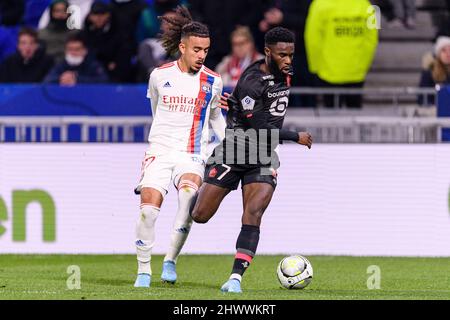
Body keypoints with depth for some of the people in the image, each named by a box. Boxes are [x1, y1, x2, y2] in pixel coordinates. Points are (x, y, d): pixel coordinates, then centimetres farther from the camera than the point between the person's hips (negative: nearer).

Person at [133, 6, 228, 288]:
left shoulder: (213, 82, 4)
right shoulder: (160, 75, 3)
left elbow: (215, 116, 20)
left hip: (192, 156, 0)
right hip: (160, 151, 0)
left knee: (189, 191, -31)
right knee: (148, 208, -16)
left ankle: (171, 260, -22)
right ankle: (144, 270, 2)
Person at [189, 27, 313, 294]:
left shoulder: (285, 72, 2)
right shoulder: (251, 84, -23)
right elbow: (259, 132, -23)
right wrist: (296, 138, -15)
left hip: (264, 159, 5)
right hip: (234, 152, -5)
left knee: (253, 216, -17)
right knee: (200, 216, 1)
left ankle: (236, 278, -17)